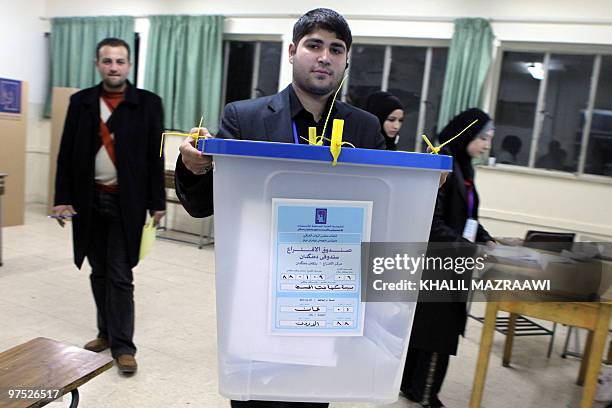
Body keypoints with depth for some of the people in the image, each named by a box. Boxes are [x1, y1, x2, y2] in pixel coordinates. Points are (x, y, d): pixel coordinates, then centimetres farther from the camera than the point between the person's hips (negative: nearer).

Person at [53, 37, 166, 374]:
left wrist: (157, 203, -5)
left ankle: (123, 344, 9)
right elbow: (66, 154, 5)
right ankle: (107, 332, 29)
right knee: (99, 273, 13)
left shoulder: (148, 103, -2)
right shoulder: (81, 102, 5)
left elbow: (155, 157, -3)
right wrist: (63, 198, -2)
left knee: (120, 276, -1)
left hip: (127, 202, -3)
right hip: (90, 200, 4)